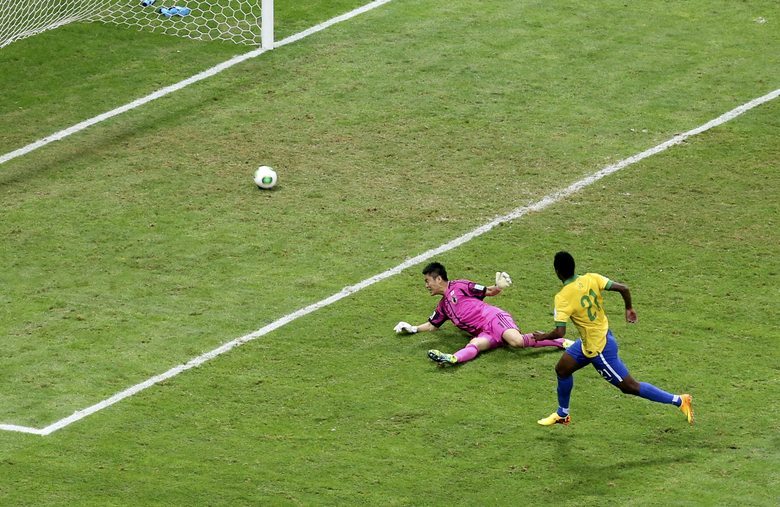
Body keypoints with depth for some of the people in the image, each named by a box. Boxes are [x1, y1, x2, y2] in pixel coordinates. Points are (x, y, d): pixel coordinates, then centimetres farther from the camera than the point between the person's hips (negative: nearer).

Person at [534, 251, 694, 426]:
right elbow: (623, 289, -13)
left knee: (630, 387, 2)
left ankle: (680, 400, 3)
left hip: (598, 349, -9)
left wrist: (542, 337, -7)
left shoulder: (562, 298, -25)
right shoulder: (591, 279, -9)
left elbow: (559, 333, -28)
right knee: (562, 369, 21)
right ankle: (562, 414, 39)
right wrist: (629, 308, 6)